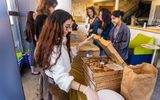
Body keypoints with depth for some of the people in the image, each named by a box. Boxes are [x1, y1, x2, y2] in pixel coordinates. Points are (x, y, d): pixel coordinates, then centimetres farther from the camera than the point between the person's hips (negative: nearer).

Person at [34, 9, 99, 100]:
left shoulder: (60, 40, -5)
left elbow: (68, 54, 7)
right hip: (56, 83, -8)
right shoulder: (53, 48, -36)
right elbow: (61, 77, -44)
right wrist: (86, 89, -53)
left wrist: (82, 44, 2)